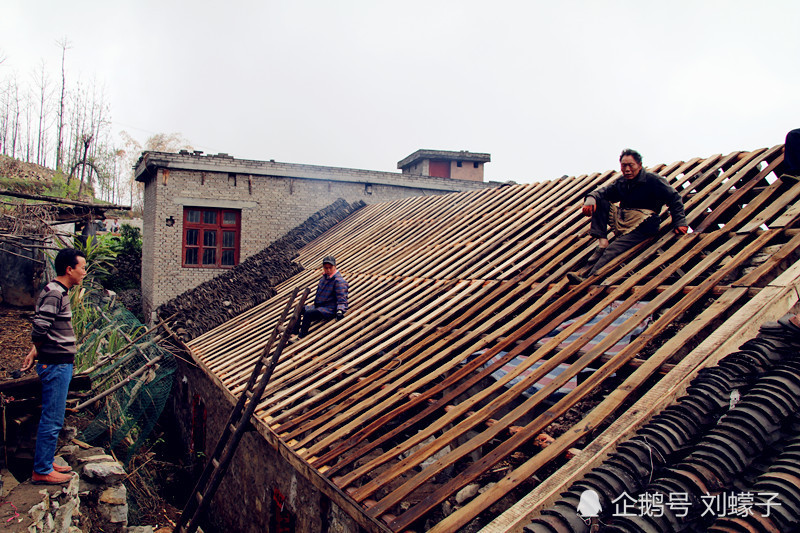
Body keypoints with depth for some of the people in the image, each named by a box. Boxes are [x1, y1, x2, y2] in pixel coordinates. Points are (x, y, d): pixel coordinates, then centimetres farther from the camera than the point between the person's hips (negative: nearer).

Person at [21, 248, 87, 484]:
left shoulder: (60, 292, 14)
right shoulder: (54, 293, -18)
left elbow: (41, 329, 19)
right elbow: (40, 327, -25)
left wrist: (35, 352, 9)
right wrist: (37, 352, -8)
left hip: (61, 365, 10)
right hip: (56, 365, -10)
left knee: (52, 418, 18)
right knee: (52, 420, -1)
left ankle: (46, 463, 28)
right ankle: (42, 471, 8)